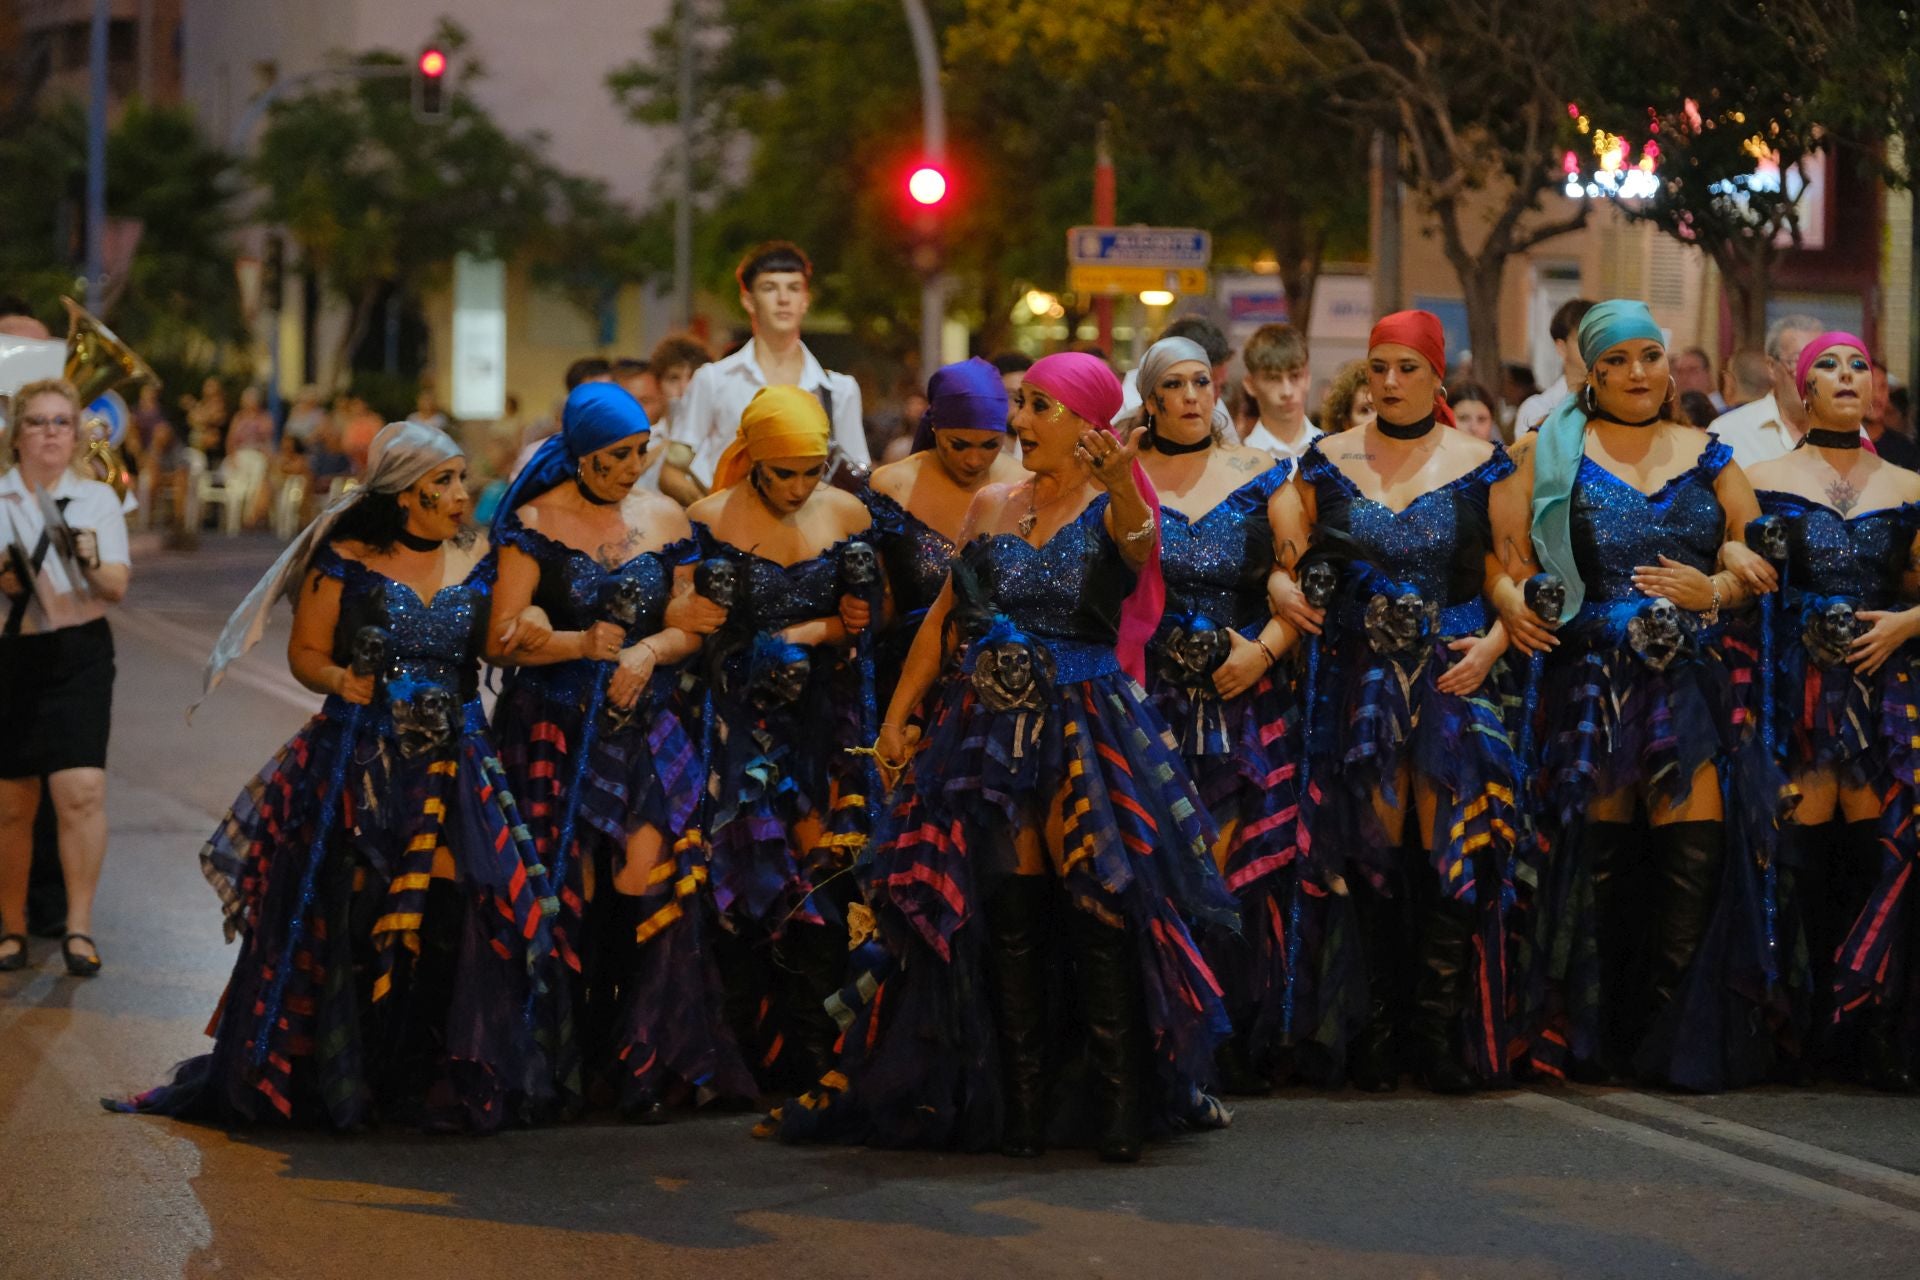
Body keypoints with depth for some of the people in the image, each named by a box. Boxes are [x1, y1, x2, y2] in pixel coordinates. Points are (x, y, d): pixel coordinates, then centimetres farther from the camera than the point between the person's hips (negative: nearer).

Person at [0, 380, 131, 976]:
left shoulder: (98, 499, 6)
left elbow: (117, 587, 0)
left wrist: (94, 566, -22)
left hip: (78, 655, -1)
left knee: (81, 790, -15)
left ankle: (79, 927, -10)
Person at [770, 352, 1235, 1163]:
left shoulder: (1111, 510, -1)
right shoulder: (992, 508, 13)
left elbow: (1137, 542, -27)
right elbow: (944, 618, 15)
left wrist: (1121, 487, -47)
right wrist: (899, 714, 10)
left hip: (1086, 732, -4)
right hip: (987, 728, 4)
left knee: (1099, 913, -11)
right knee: (1007, 915, 1)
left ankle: (1119, 1108, -9)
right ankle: (1022, 1106, 6)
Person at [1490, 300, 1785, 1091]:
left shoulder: (1709, 457, 15)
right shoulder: (1550, 454, 10)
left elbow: (1761, 566, 13)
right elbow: (1508, 559, 4)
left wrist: (1715, 592, -6)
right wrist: (1513, 603, -16)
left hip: (1695, 681, 2)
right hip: (1592, 680, -1)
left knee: (1696, 848, -9)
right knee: (1598, 853, -5)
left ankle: (1666, 1037, -1)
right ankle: (1590, 1037, 5)